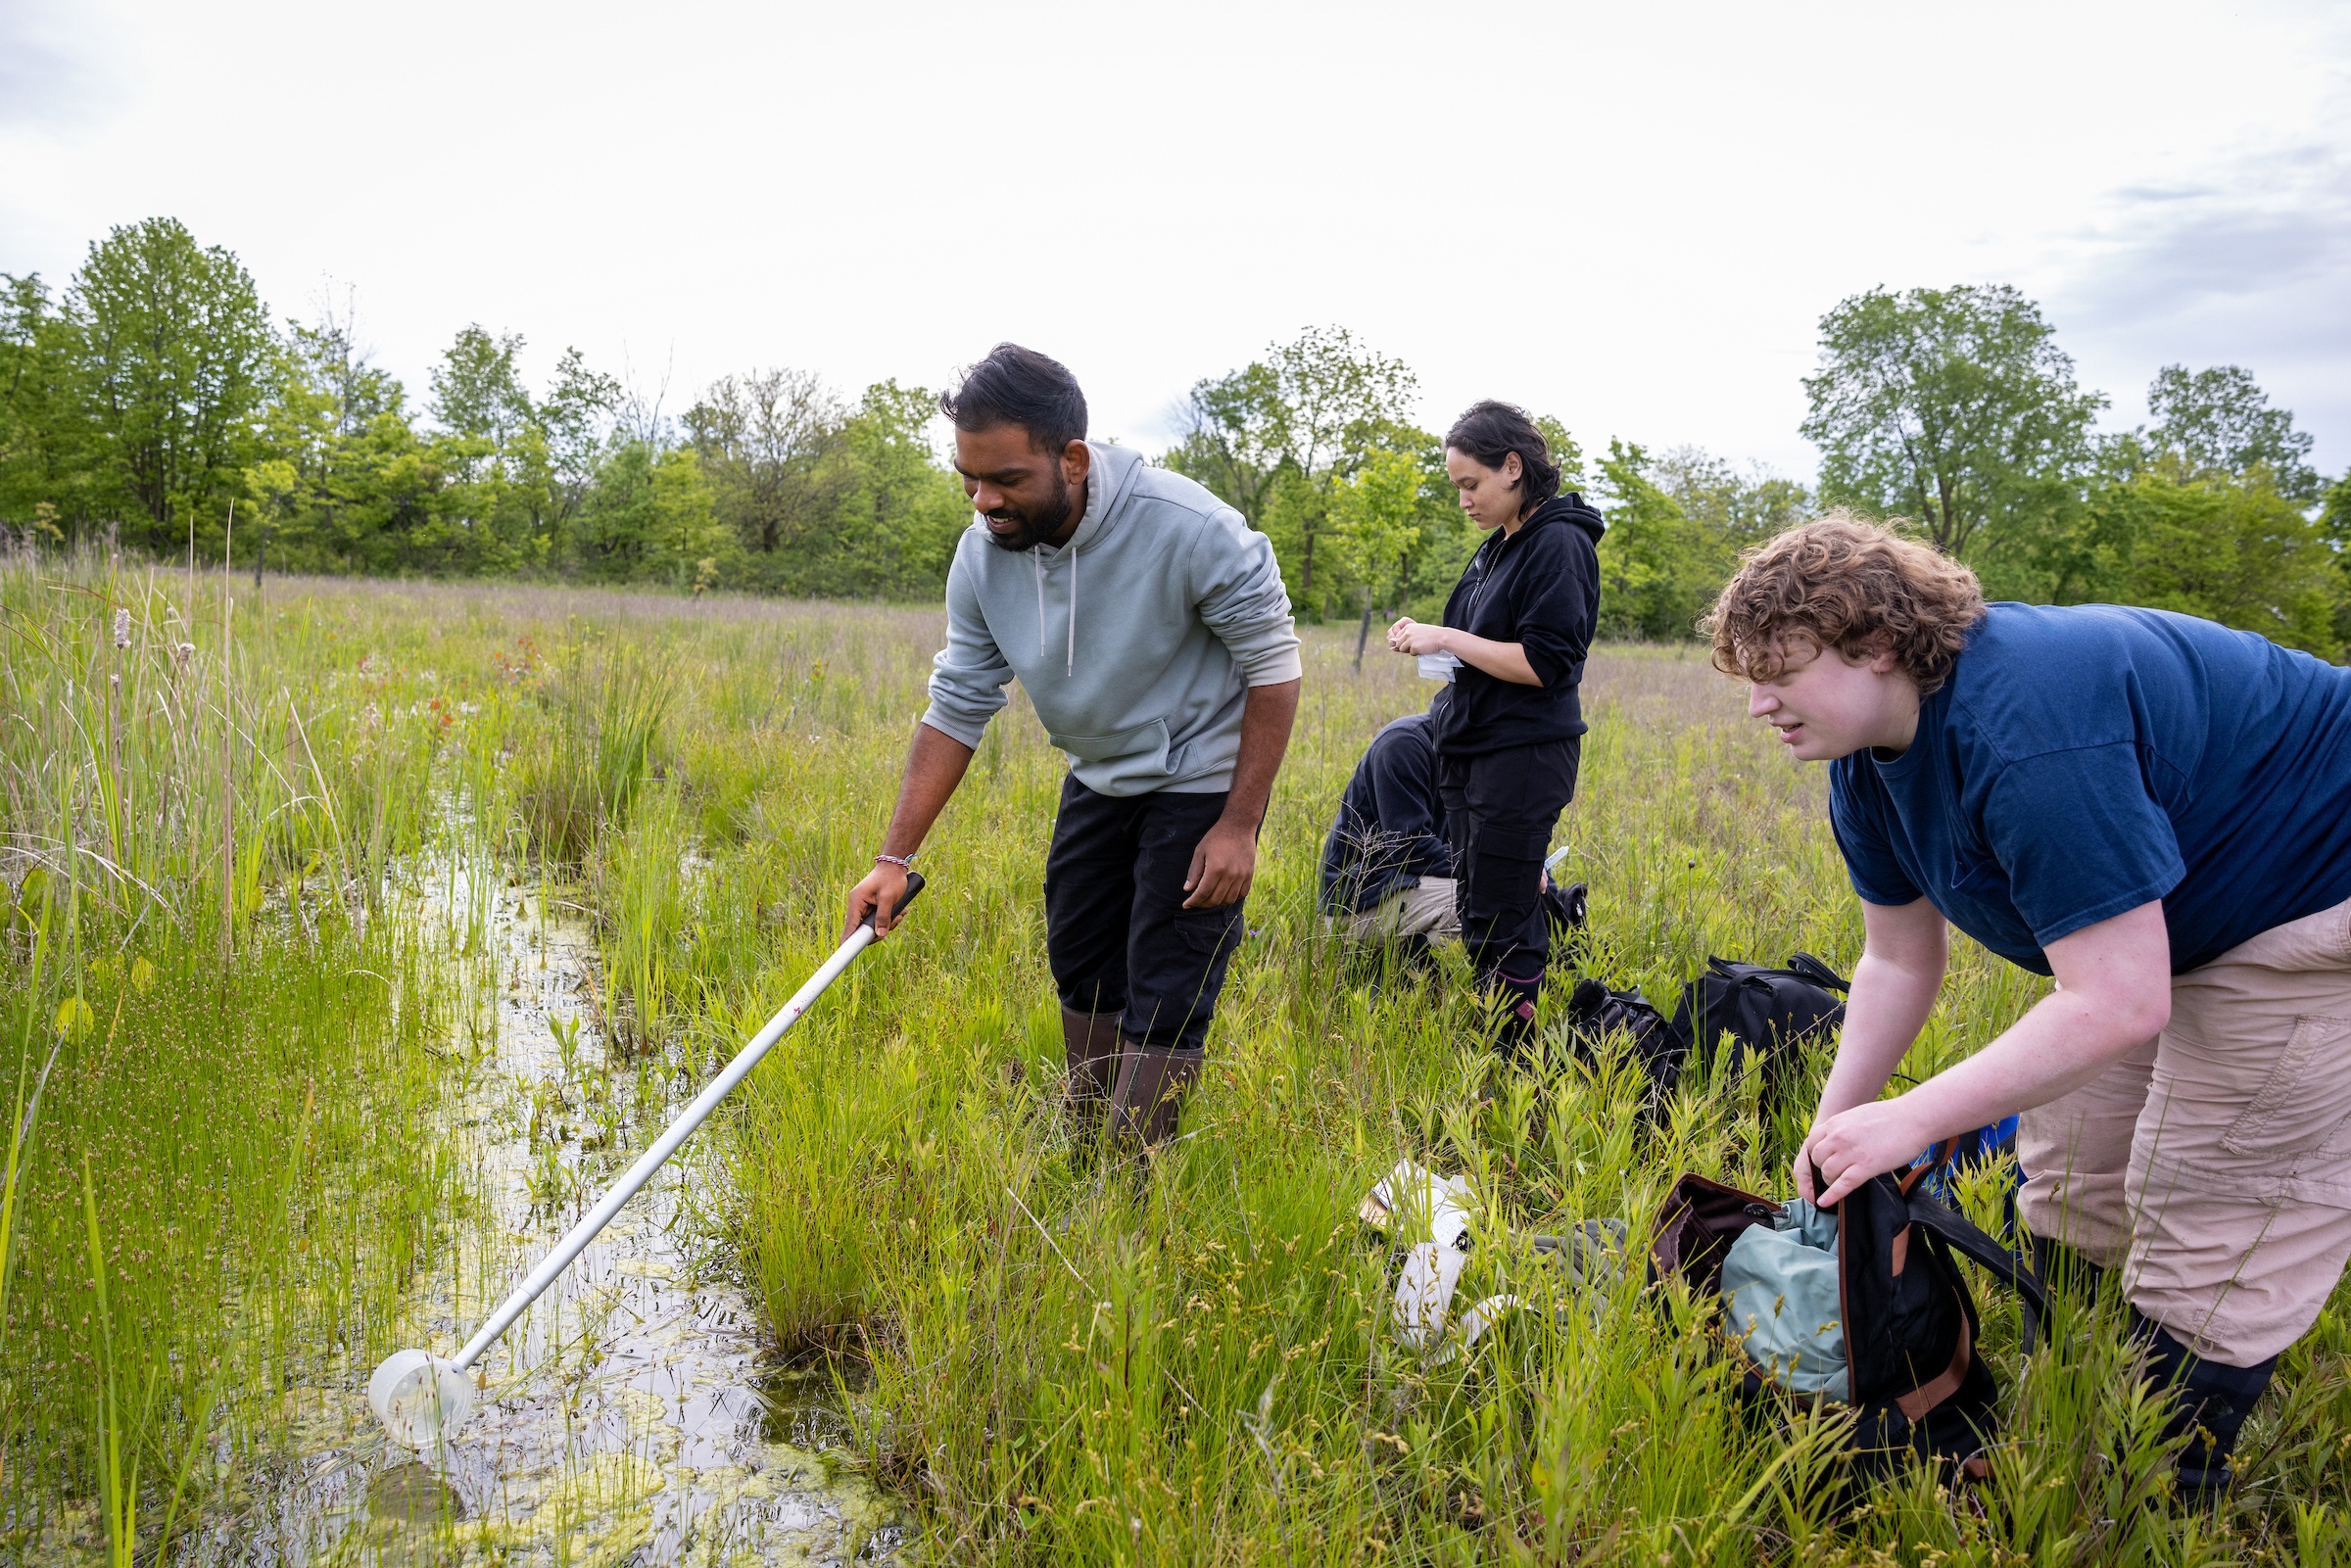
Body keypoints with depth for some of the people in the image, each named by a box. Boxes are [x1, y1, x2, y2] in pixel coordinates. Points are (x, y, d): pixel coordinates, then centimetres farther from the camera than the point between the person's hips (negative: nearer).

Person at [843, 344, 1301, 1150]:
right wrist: (894, 856, -11)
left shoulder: (1190, 529, -31)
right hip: (1098, 775, 6)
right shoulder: (983, 554, -14)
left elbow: (1274, 667, -21)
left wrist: (1240, 826, -21)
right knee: (1082, 963, 16)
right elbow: (957, 709, -7)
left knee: (1166, 999, -6)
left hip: (1200, 781, -6)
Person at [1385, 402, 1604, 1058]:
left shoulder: (1560, 545, -12)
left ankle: (1515, 1063, 5)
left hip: (1523, 758, -9)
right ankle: (1495, 1046, 23)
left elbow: (1544, 664, -20)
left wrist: (1449, 638, -16)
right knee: (1478, 911, 13)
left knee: (1500, 925, -5)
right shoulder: (1497, 547, 15)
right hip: (1472, 752, 9)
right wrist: (1430, 640, 4)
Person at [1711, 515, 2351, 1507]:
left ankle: (2167, 1495, 10)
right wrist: (1837, 1119, -3)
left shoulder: (2026, 729, -37)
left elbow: (2121, 1007, -38)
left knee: (2214, 1213, -5)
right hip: (2158, 918, 10)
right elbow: (1899, 959, 4)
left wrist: (1908, 1121, -33)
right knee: (2071, 1165, 14)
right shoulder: (1869, 768, -6)